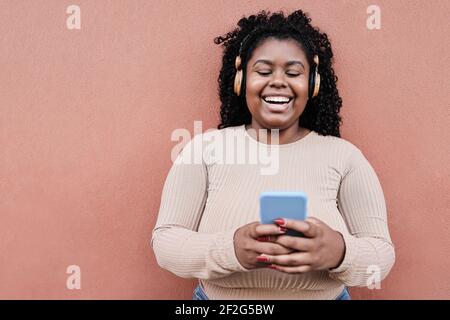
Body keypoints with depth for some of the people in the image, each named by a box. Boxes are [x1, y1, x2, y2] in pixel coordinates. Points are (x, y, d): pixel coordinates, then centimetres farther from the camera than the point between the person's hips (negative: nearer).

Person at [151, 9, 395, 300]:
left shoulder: (344, 156, -8)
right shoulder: (206, 147, -9)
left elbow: (382, 254, -9)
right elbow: (165, 240, -12)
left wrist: (339, 252, -32)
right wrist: (230, 249, -31)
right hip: (218, 298, 0)